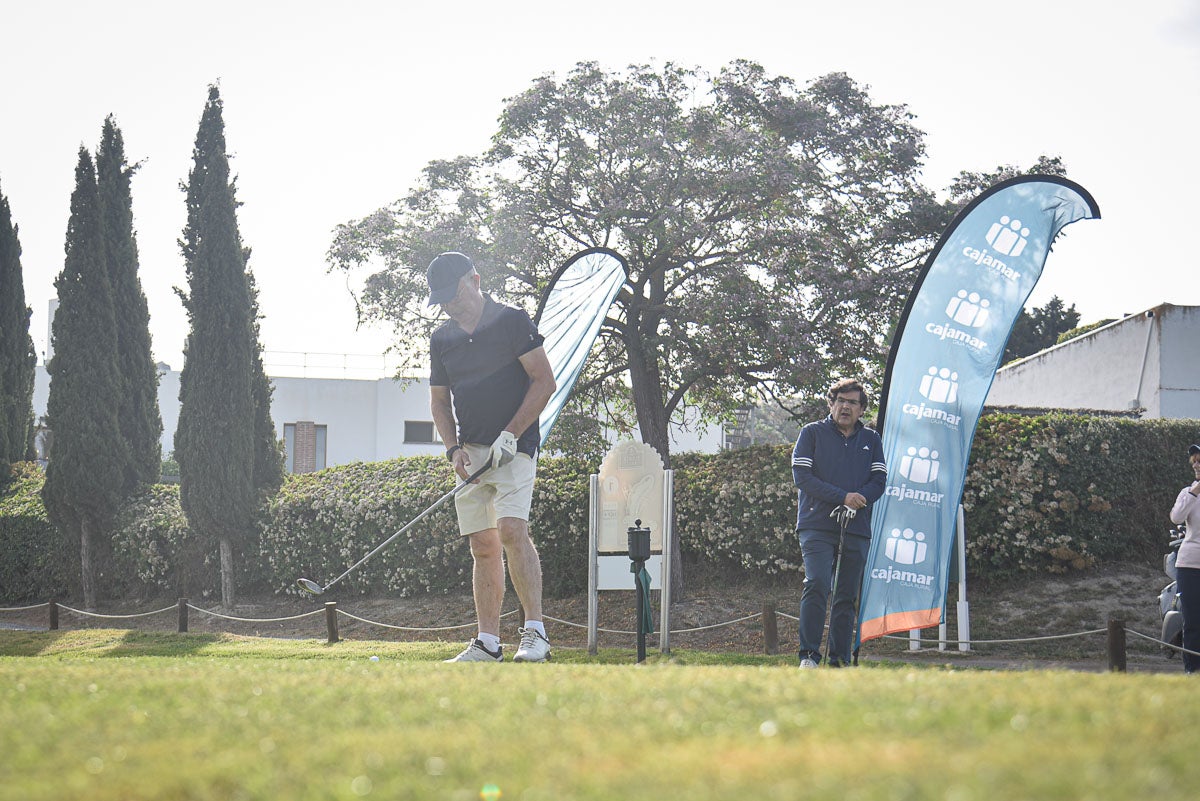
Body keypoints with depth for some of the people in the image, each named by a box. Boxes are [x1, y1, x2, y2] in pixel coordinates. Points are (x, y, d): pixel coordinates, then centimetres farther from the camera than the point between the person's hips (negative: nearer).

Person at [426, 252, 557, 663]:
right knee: (483, 547, 5)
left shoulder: (512, 321, -4)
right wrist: (454, 448, 2)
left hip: (513, 448, -6)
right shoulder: (441, 339, 12)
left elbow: (544, 381, -6)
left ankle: (535, 632, -24)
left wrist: (510, 434, -13)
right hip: (471, 454, 6)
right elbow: (439, 400, 18)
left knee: (512, 529, -22)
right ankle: (488, 642, 7)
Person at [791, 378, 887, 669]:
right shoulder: (812, 433, 6)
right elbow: (802, 476, -4)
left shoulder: (871, 440, 16)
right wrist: (843, 497, -12)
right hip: (817, 526, -3)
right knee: (817, 584, -18)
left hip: (857, 529, 4)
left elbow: (879, 480, 8)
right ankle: (808, 655, -18)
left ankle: (840, 659, 8)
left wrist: (859, 499, -14)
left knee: (847, 596, 4)